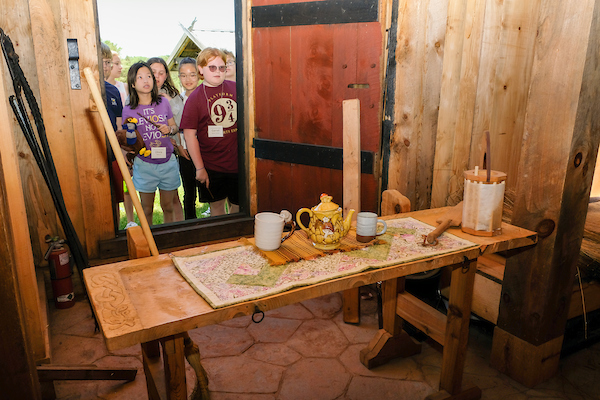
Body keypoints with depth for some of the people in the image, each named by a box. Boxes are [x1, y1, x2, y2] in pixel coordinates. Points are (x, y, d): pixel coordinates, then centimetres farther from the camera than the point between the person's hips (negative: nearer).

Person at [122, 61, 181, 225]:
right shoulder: (128, 110, -2)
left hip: (168, 162, 1)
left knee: (168, 206, 12)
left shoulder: (163, 103, 2)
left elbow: (175, 127, 13)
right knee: (147, 209, 9)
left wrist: (169, 129, -8)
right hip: (144, 165, -1)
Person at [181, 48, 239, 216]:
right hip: (212, 165, -2)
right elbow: (190, 134, -5)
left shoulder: (236, 88, 5)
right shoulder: (195, 98, -3)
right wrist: (199, 168, -8)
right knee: (216, 205, 10)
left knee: (238, 206, 8)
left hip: (238, 161, 2)